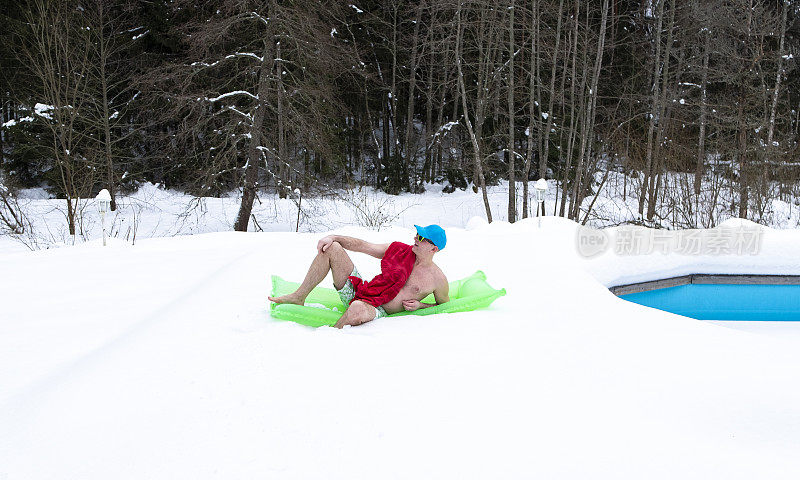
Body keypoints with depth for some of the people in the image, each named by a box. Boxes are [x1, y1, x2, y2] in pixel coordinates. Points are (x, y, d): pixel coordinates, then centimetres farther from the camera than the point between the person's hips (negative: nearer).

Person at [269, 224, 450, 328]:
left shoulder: (438, 279, -4)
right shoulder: (400, 250, 7)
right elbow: (362, 245, 9)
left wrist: (419, 305, -8)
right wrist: (333, 237, -3)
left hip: (379, 311, -6)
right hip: (358, 291, 6)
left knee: (358, 309, -46)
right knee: (330, 248, -7)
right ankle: (299, 297, -1)